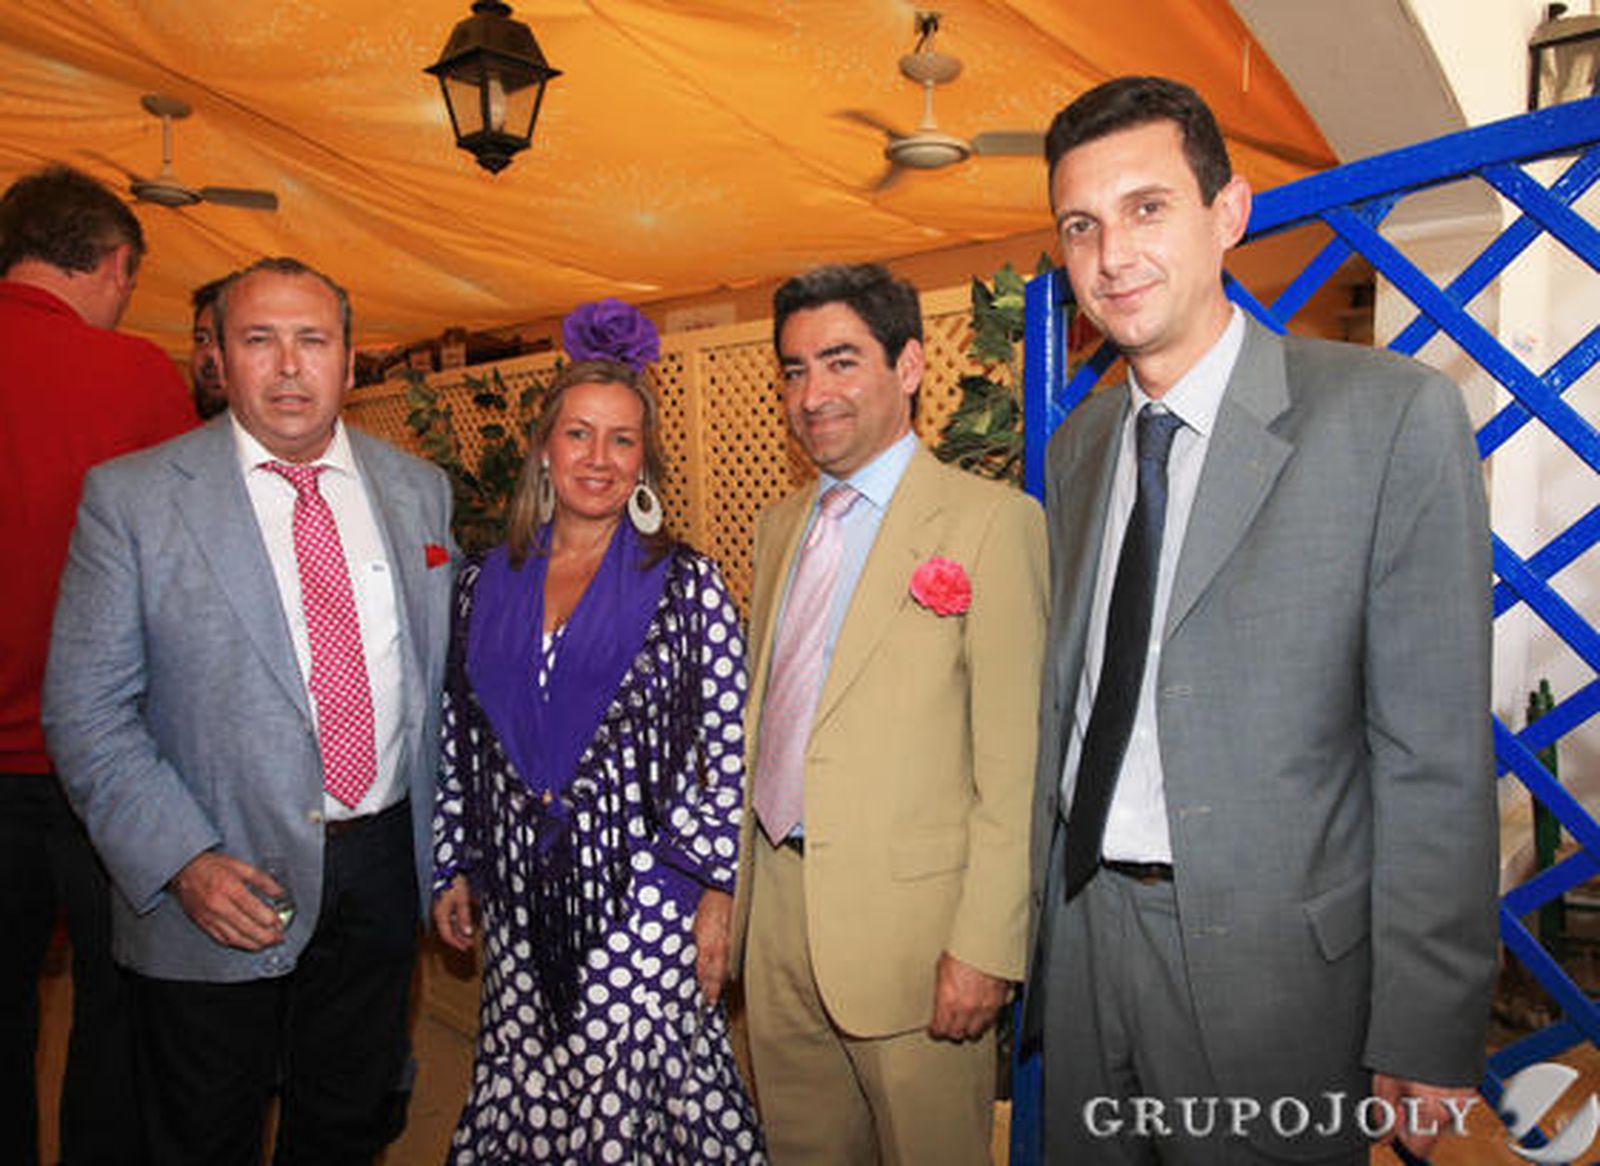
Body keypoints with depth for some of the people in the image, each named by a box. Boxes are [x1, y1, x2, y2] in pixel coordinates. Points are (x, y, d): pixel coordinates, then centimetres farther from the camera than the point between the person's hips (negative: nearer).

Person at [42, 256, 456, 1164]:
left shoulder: (420, 489, 3)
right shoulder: (130, 496, -7)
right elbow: (86, 710, -8)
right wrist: (183, 861, -17)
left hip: (382, 873, 3)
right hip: (217, 889, -2)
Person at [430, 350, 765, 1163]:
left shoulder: (686, 584, -4)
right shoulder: (487, 581, 7)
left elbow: (729, 751, -5)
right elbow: (459, 737, 12)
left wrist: (716, 894, -8)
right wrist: (452, 866, 12)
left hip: (642, 891, -3)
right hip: (519, 892, 4)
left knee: (628, 1092, 1)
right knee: (523, 1097, 10)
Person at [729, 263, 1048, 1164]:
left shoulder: (992, 521, -11)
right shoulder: (781, 525, 11)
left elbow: (1017, 759, -13)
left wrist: (987, 946, -15)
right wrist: (734, 886, 12)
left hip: (910, 920, -6)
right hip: (777, 913, 6)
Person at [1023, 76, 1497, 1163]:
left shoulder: (1396, 414, -11)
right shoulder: (1079, 444, 6)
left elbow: (1437, 756, -13)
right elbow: (1067, 703, 9)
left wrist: (1426, 1036, -12)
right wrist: (1041, 919, 10)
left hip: (1272, 961, -5)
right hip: (1084, 935, 5)